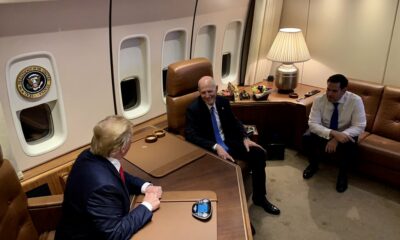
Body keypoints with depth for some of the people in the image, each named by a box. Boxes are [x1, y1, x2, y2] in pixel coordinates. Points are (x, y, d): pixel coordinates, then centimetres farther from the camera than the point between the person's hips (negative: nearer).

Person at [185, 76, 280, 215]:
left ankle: (259, 197, 8)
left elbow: (234, 122, 14)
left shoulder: (223, 102, 2)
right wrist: (216, 147, -34)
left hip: (228, 142, 6)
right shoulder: (193, 109, -15)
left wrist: (245, 138, -4)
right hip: (210, 149, -6)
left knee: (259, 153, -8)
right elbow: (191, 136, -24)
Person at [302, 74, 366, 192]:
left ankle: (343, 173, -3)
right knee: (307, 138, -27)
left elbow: (359, 126, -23)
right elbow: (313, 124, -24)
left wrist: (337, 139, -36)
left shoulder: (355, 100, -21)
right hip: (324, 133, 2)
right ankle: (313, 164, 5)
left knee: (348, 145, -34)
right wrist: (333, 133, -42)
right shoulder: (319, 100, -18)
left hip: (344, 135, -1)